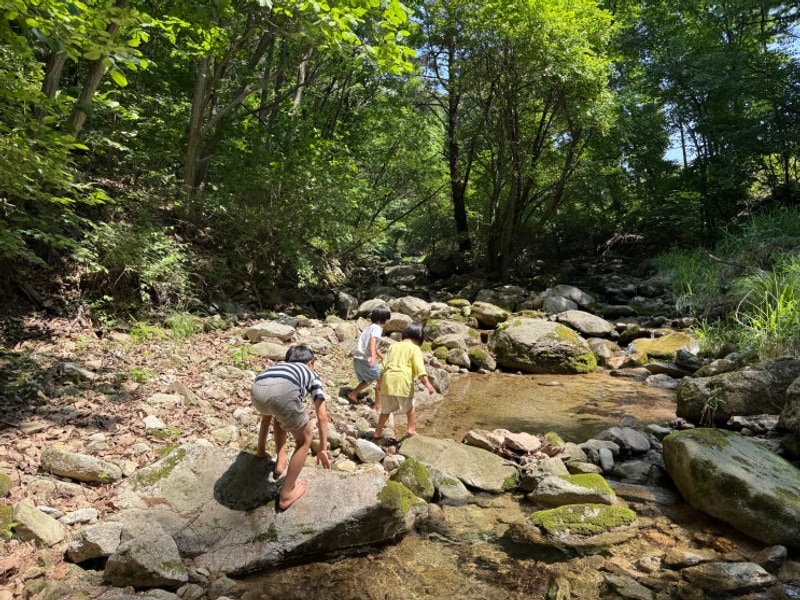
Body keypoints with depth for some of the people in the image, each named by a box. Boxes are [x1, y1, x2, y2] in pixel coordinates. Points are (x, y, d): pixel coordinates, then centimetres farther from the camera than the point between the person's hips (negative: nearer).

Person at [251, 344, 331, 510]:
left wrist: (261, 448, 61)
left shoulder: (278, 366, 44)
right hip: (284, 391, -5)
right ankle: (286, 495, 25)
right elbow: (322, 417, 29)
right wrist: (323, 449, 37)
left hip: (257, 390, 5)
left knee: (279, 415, 41)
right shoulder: (312, 375, 35)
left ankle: (280, 461, 43)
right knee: (304, 440, 21)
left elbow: (266, 415, 51)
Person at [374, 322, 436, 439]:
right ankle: (410, 428, 20)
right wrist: (427, 383, -16)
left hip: (388, 379, 4)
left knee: (386, 409, 19)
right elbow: (419, 367, -11)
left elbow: (384, 365, 18)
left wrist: (380, 382, 25)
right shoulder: (414, 348, 3)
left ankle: (378, 432, 24)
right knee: (410, 406, 22)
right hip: (403, 381, -4)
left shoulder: (393, 346, 18)